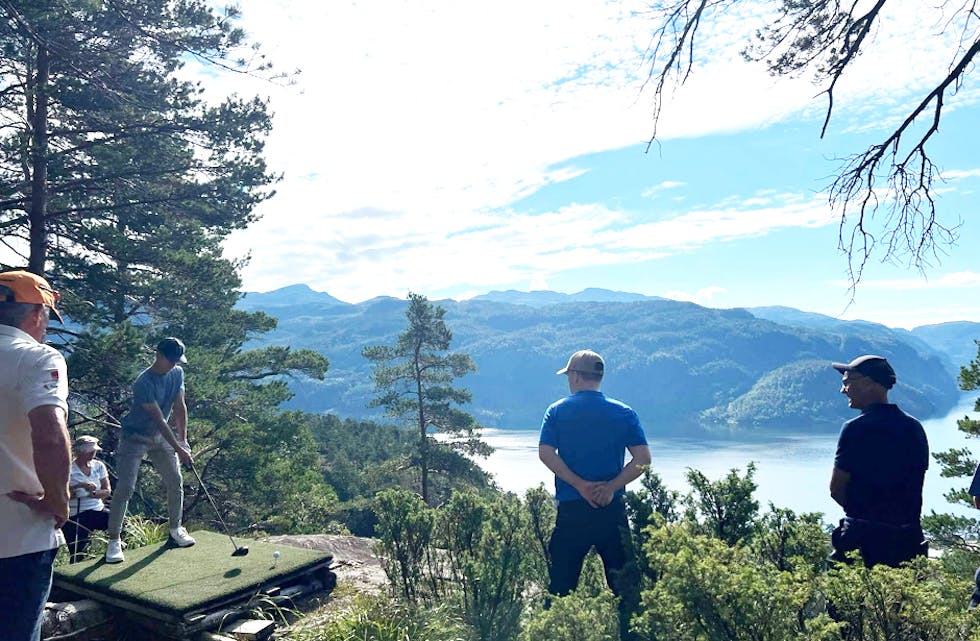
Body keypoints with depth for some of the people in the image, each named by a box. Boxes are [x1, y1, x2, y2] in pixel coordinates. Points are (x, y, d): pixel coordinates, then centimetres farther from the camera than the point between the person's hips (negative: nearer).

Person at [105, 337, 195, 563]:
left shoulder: (177, 373, -4)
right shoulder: (144, 383, -26)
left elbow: (179, 407, 2)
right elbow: (159, 419, -27)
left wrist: (183, 439, -3)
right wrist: (178, 449, -27)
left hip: (160, 436, 6)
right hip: (135, 437, -6)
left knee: (175, 481, 4)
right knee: (125, 488, -9)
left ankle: (175, 528, 21)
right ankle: (114, 540, 1)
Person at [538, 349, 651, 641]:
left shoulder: (557, 411, 1)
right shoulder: (624, 412, 2)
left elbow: (546, 453, -10)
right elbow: (643, 458, -6)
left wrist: (581, 485, -11)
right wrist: (611, 487, -9)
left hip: (571, 510, 0)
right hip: (612, 509, 1)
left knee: (560, 583, 10)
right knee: (624, 581, 11)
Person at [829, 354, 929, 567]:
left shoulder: (855, 429, -13)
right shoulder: (915, 428, 7)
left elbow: (836, 489, -8)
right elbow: (912, 487, 11)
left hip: (864, 537, -6)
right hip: (909, 539, 6)